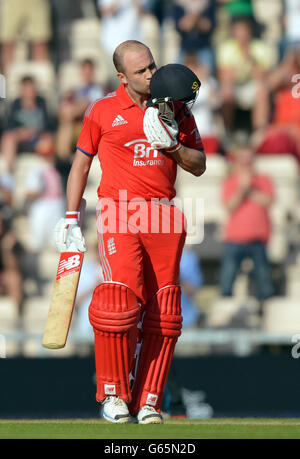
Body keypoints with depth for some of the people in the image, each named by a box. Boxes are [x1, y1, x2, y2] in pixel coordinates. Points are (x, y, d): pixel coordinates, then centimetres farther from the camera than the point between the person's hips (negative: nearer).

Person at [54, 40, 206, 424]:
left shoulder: (175, 111, 11)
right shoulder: (102, 111, 6)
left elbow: (199, 165, 11)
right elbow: (81, 162, 14)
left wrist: (172, 145, -8)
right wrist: (71, 216, 8)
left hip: (163, 218, 3)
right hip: (118, 214, -3)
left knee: (163, 313, -1)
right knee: (120, 299, -18)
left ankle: (147, 400, 8)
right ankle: (113, 394, -2)